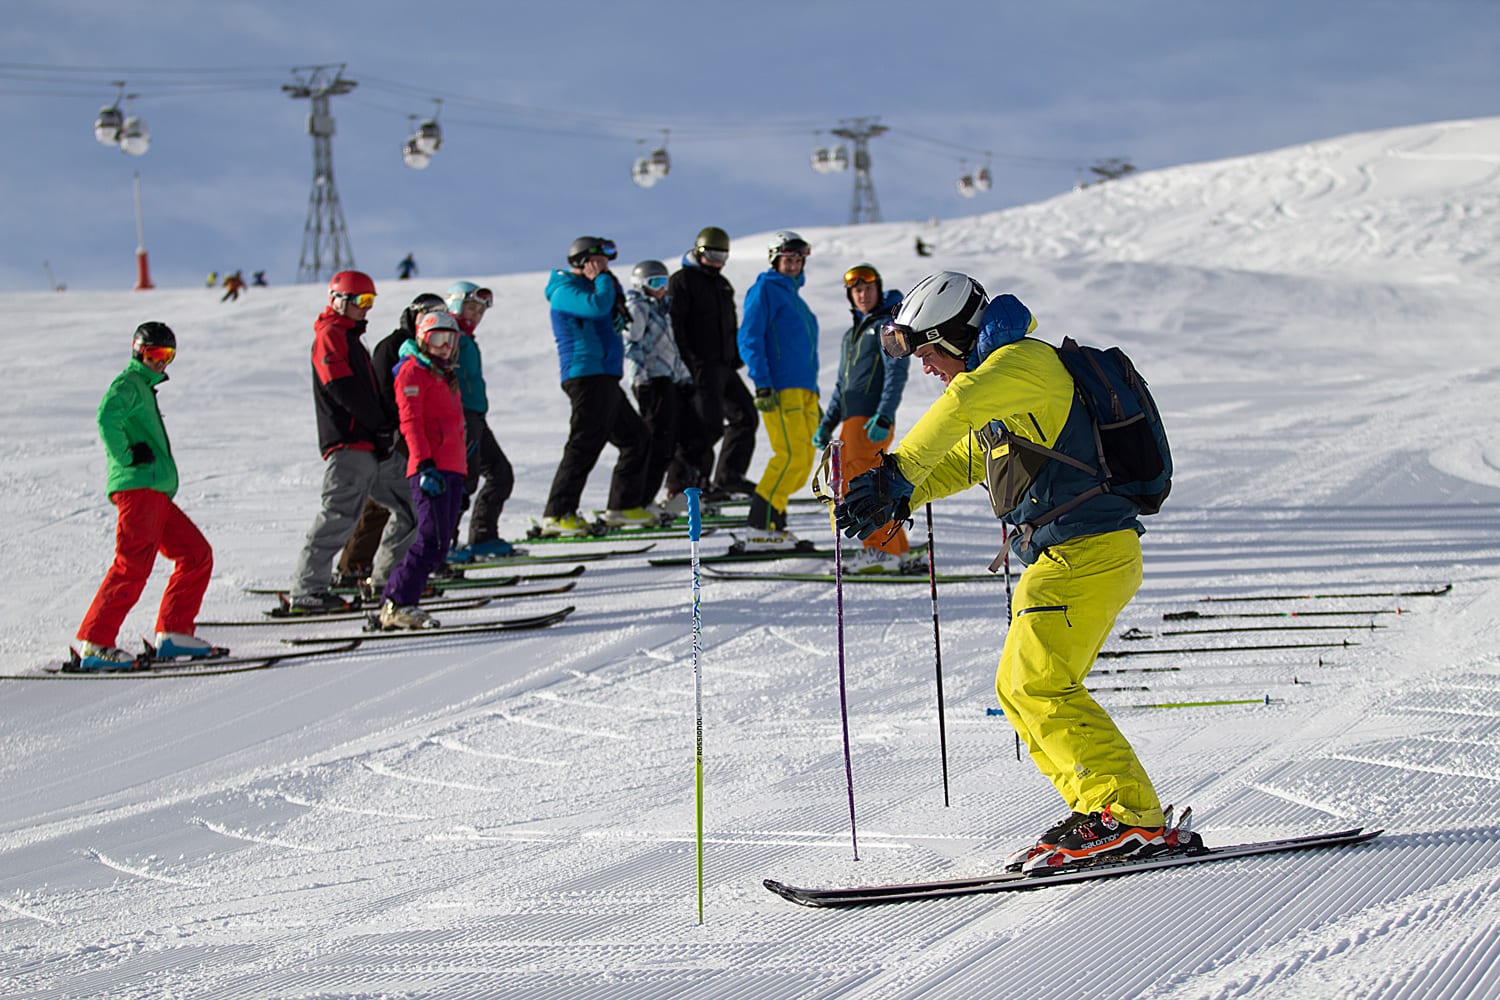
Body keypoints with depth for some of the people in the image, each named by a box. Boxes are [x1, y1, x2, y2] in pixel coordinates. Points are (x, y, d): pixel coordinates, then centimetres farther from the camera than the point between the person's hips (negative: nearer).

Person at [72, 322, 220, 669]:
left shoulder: (145, 388, 27)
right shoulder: (128, 384, -3)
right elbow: (107, 416, -23)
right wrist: (126, 456, -17)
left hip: (157, 494, 10)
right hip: (137, 487, -10)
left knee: (197, 555, 8)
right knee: (133, 567, -16)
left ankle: (173, 634, 9)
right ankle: (93, 645, -16)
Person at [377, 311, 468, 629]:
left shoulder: (445, 376, 27)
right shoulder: (412, 371, -1)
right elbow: (410, 421, -11)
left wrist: (461, 477, 27)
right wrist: (425, 464, -22)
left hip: (451, 470, 9)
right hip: (430, 469, -9)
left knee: (440, 544, 4)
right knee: (431, 539, -17)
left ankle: (396, 605, 5)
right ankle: (398, 604, -17)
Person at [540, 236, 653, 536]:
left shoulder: (588, 288, 23)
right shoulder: (565, 291, -8)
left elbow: (618, 317, 24)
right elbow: (598, 307, -25)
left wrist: (612, 286, 13)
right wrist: (603, 280, -9)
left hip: (605, 380, 10)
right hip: (586, 378, -10)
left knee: (637, 440, 14)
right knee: (584, 445, -15)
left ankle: (625, 505, 19)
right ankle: (557, 515, -16)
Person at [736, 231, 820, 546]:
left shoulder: (793, 293, 24)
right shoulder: (765, 289, -1)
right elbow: (749, 340, -10)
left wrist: (815, 397, 26)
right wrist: (762, 386, -19)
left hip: (804, 388, 9)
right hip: (779, 388, -9)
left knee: (804, 459, 2)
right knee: (791, 455, -16)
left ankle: (772, 520, 7)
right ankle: (760, 527, -15)